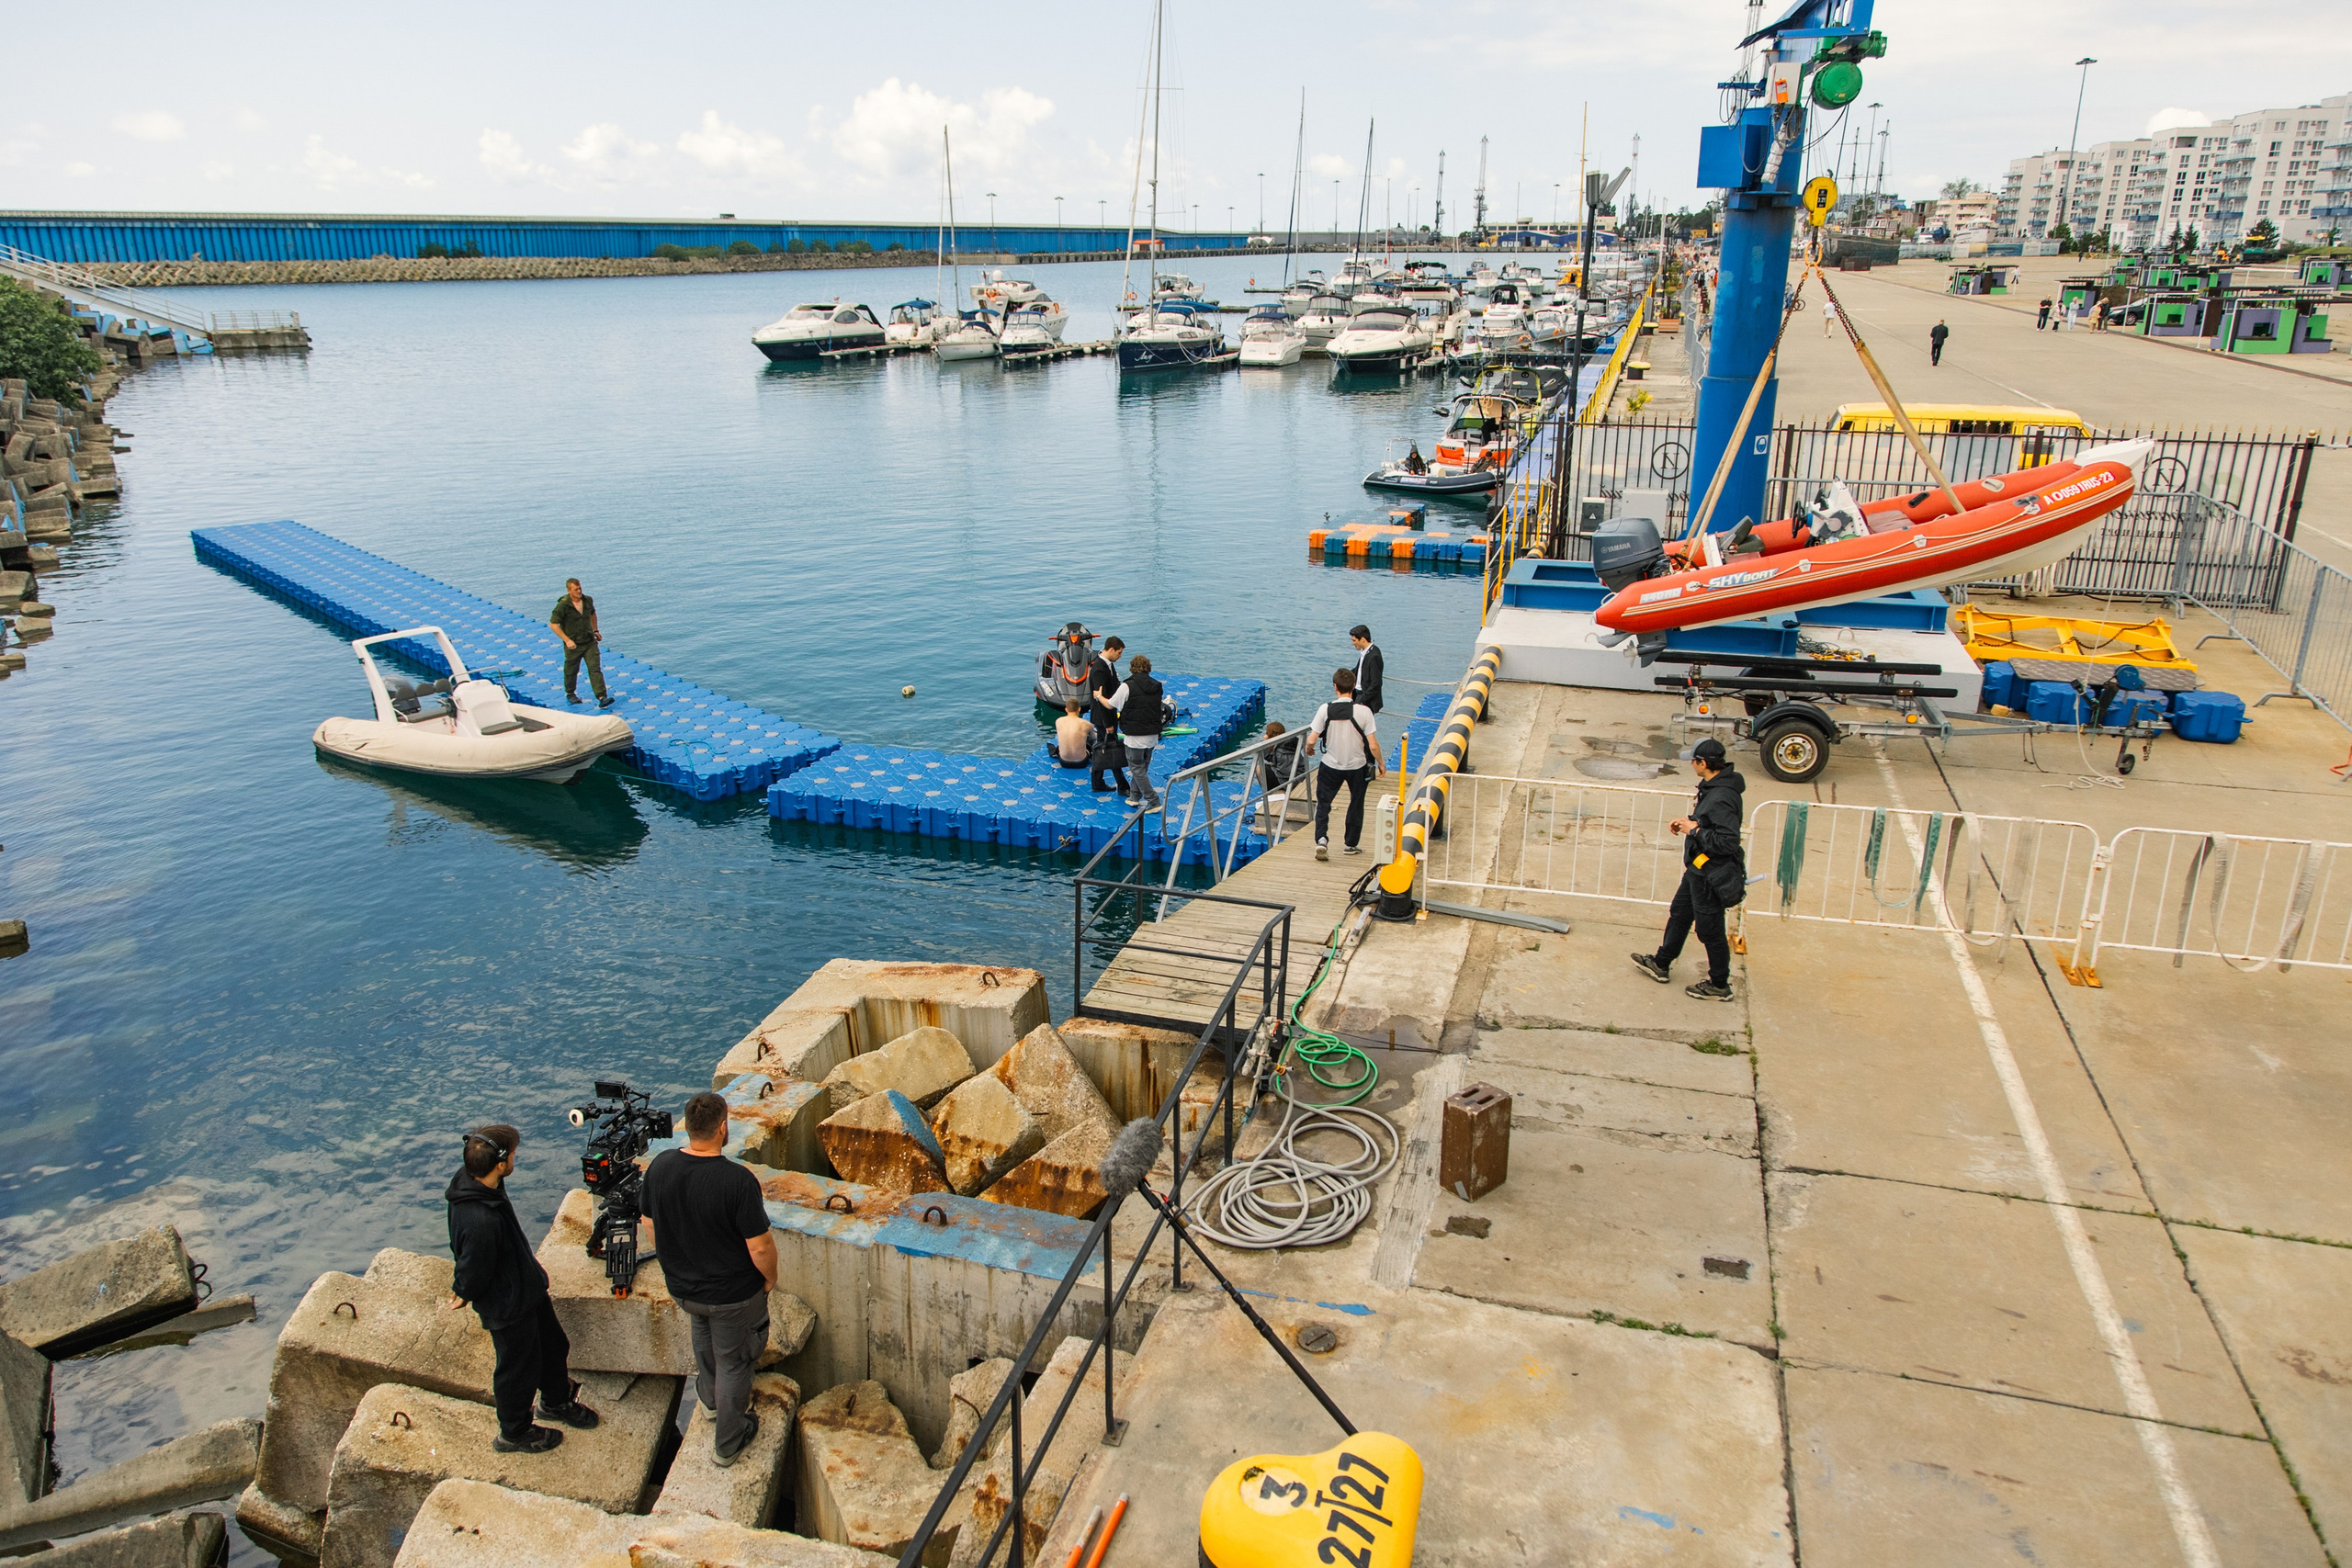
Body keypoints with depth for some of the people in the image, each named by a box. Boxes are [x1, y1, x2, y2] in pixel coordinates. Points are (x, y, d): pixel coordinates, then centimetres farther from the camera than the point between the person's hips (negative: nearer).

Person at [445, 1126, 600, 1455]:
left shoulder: (469, 1181, -12)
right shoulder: (480, 1221, -42)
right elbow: (475, 1271, -25)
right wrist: (463, 1294, -4)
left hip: (527, 1286, 9)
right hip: (508, 1306, -9)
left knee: (553, 1345, 27)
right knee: (518, 1367, 16)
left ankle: (556, 1402, 53)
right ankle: (513, 1434, 41)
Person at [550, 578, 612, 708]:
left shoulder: (587, 600, 0)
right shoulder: (563, 605, -16)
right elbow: (553, 624, -15)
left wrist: (595, 630, 17)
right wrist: (567, 640, -21)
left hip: (590, 642, 3)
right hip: (573, 644, -3)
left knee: (595, 669, -8)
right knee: (571, 671, 13)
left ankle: (602, 697, -14)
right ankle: (570, 693, 38)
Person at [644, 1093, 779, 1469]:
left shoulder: (659, 1166, -15)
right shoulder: (738, 1180, -31)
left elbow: (653, 1226, 1)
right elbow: (759, 1246, -25)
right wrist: (769, 1277, -4)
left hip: (681, 1287, 5)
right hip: (733, 1294, -5)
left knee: (704, 1327, 35)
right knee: (732, 1361, 17)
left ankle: (711, 1398, 55)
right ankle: (727, 1444, 34)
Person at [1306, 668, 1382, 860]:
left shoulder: (1325, 709, -15)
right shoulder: (1363, 711, -17)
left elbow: (1311, 740, -13)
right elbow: (1373, 745, -15)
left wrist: (1309, 749, 10)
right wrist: (1381, 763, 3)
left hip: (1331, 766, 0)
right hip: (1357, 766, 0)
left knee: (1323, 803, 13)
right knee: (1356, 805, 19)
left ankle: (1321, 839, -7)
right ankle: (1351, 845, 27)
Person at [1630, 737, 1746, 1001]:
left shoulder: (1721, 798, -30)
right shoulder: (1713, 787, 2)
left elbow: (1728, 842, -32)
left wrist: (1695, 830, -23)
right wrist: (1687, 823, 5)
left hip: (1710, 875, -11)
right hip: (1699, 869, 11)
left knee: (1710, 930, 5)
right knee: (1679, 915, 24)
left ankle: (1719, 986, 22)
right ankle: (1660, 964, 42)